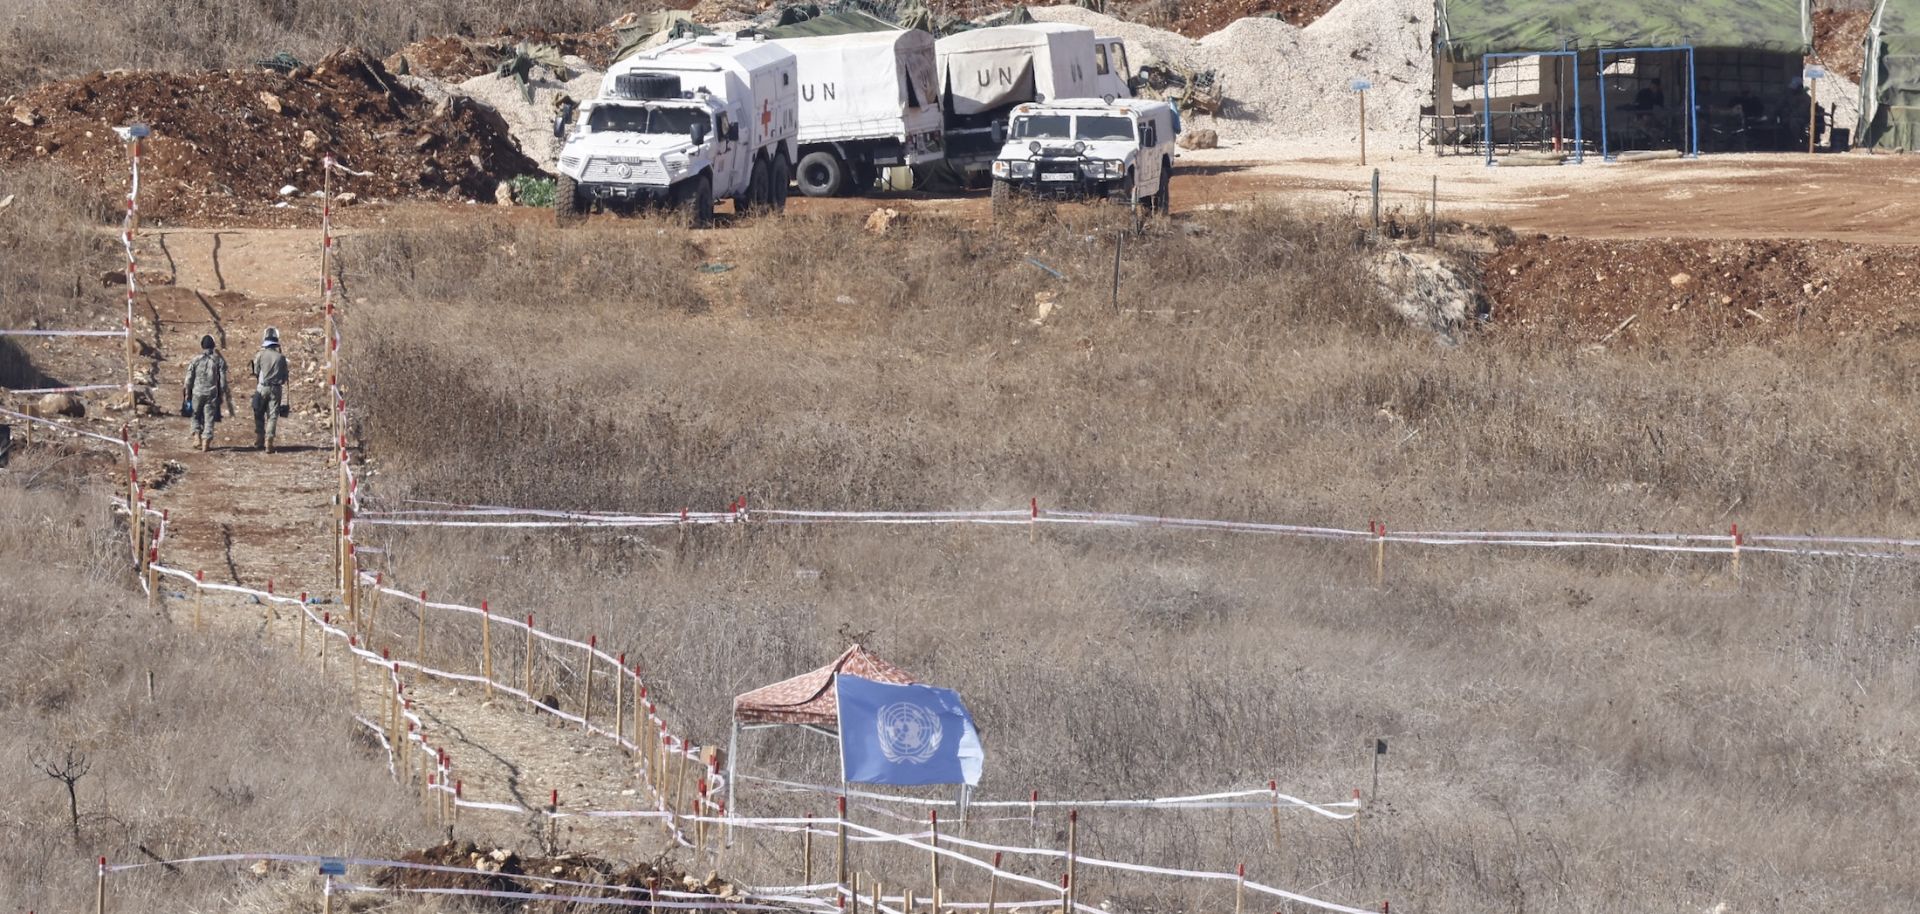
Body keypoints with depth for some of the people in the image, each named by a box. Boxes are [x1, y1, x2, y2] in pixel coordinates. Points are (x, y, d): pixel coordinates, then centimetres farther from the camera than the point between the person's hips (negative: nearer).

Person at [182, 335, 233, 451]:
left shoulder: (195, 360, -3)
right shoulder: (219, 361, -1)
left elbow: (189, 379, 0)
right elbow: (223, 380, 0)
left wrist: (187, 394, 10)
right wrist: (223, 394, 9)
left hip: (197, 393, 0)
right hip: (212, 394, 0)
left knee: (197, 416, 17)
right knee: (209, 418, 6)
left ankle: (197, 436, 3)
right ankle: (206, 441, 3)